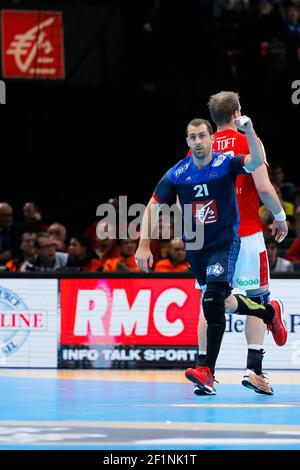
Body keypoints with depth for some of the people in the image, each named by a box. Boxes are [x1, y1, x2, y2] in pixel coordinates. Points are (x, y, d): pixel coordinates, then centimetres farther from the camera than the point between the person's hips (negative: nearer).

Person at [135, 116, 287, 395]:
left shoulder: (225, 164, -13)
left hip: (224, 243, -5)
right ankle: (270, 313, 49)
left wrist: (248, 130, -48)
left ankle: (208, 373, -25)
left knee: (212, 302, -23)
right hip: (195, 247, 5)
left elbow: (257, 161, -32)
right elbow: (152, 206, 3)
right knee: (224, 303, 19)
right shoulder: (178, 174, -4)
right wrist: (144, 245, -7)